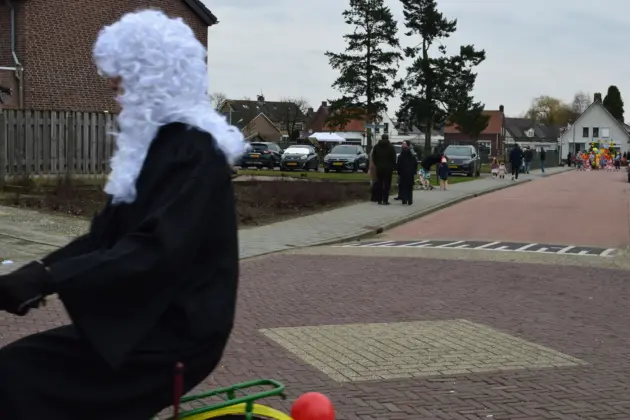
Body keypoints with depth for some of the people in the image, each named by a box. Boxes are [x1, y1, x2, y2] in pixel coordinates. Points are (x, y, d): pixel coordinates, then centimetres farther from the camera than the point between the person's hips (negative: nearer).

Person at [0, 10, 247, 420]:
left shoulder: (192, 148, -17)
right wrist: (38, 272, -5)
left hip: (178, 327, -9)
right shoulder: (161, 138, 13)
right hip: (152, 313, 9)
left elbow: (157, 250, -28)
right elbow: (110, 231, 9)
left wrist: (48, 277, -30)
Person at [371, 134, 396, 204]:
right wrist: (394, 166, 2)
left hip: (379, 168, 3)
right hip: (388, 168, -3)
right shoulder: (391, 147, -4)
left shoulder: (376, 146, 6)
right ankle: (385, 200, -6)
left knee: (379, 184, 8)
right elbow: (394, 158, -5)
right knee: (387, 184, -2)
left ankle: (379, 200, 7)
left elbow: (373, 157, 8)